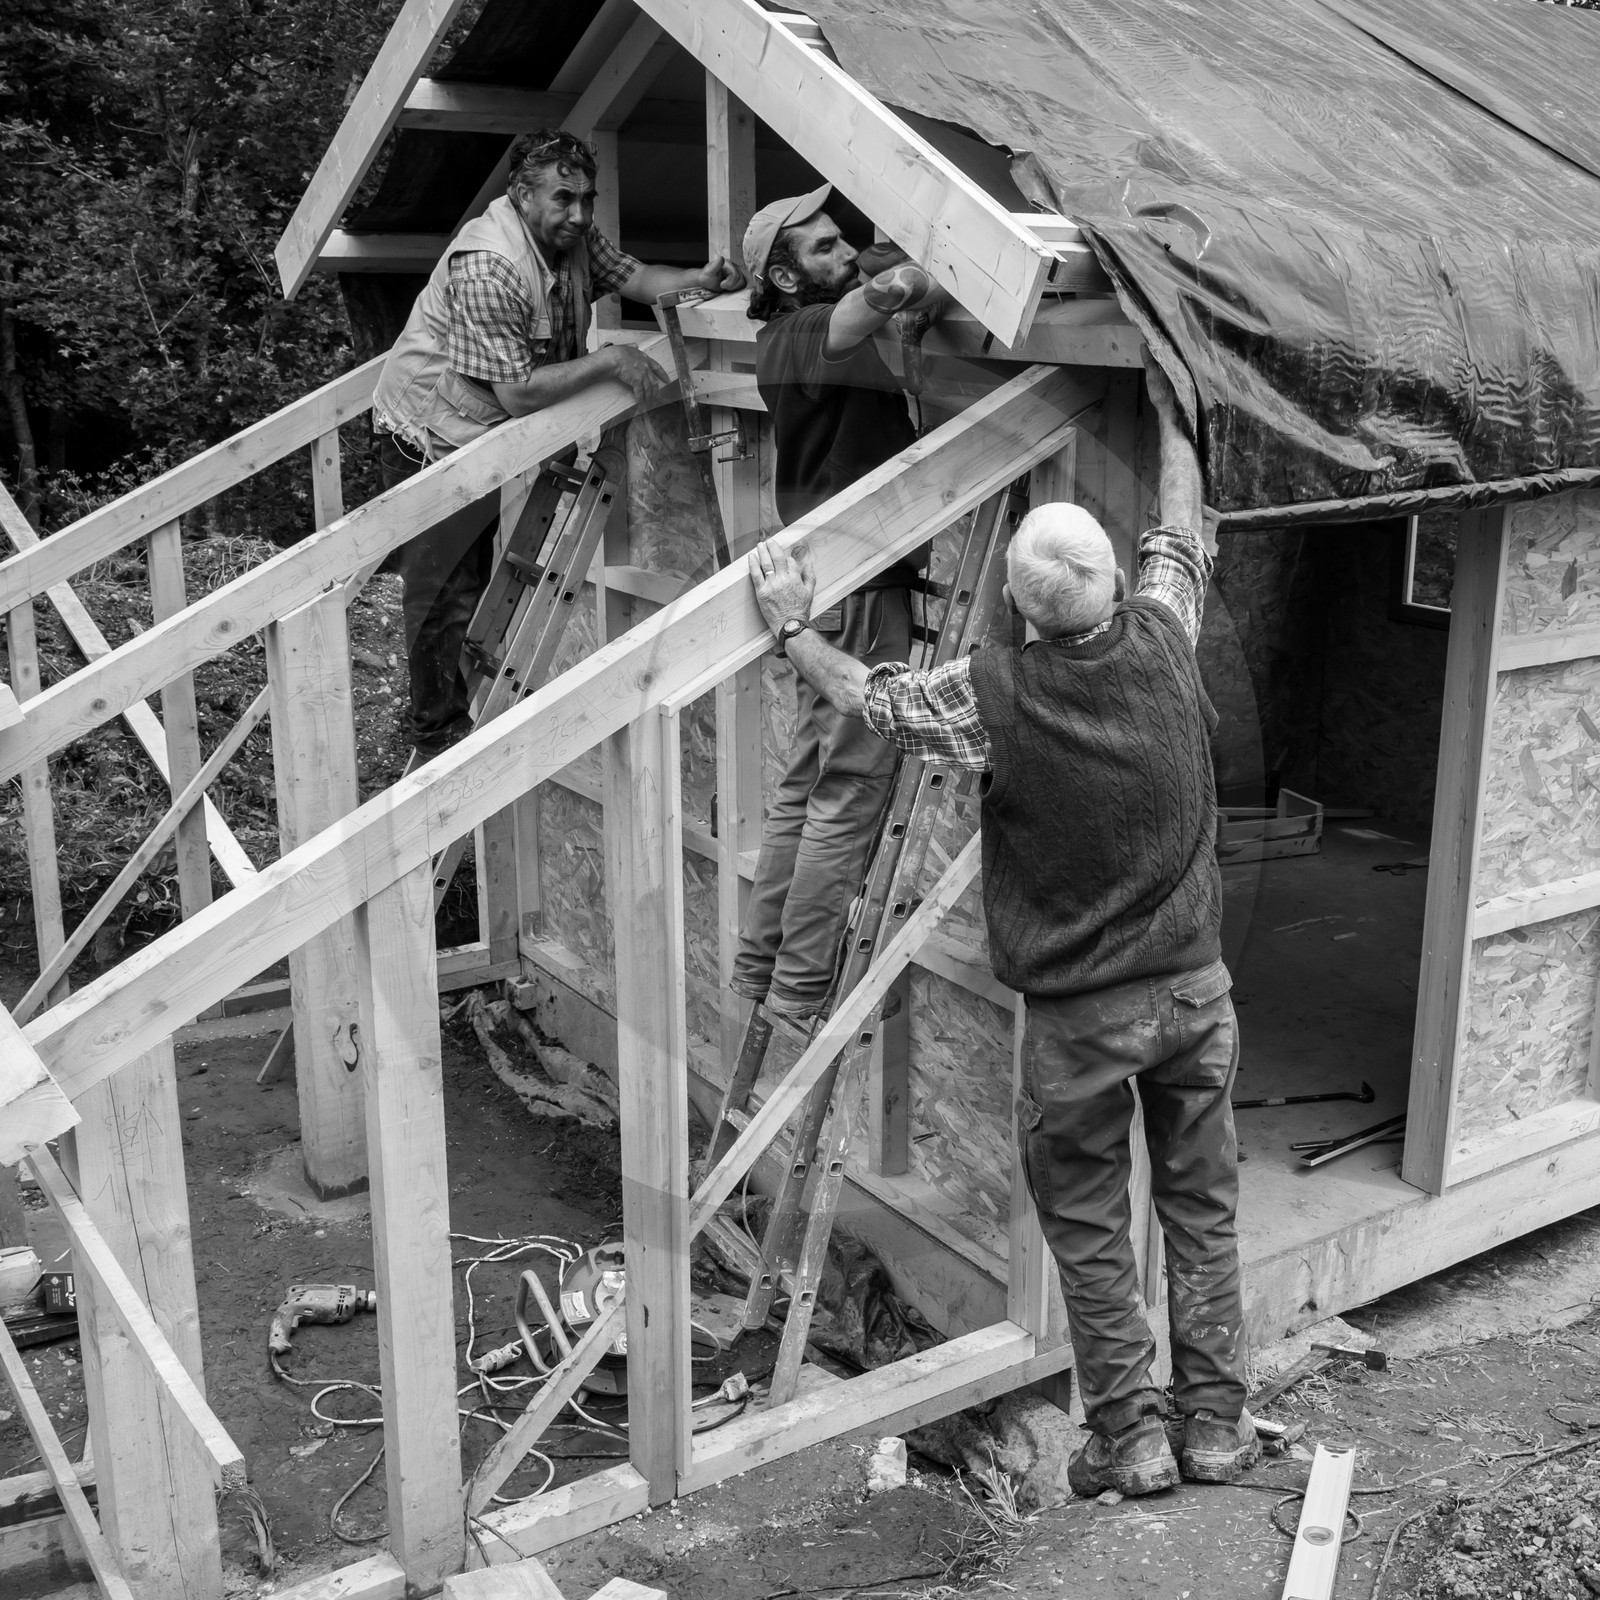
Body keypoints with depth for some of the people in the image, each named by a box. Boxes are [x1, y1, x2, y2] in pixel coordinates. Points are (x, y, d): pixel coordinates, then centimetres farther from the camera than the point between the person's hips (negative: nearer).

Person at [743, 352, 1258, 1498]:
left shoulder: (997, 695, -20)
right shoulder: (1163, 638, -10)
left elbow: (870, 698, -2)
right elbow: (1183, 531, 11)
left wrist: (790, 626, 12)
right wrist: (1167, 410, 26)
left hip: (1080, 1015, -3)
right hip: (1195, 986, 4)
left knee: (1091, 1231, 13)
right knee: (1204, 1212, 16)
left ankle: (1129, 1440, 21)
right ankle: (1217, 1427, 27)